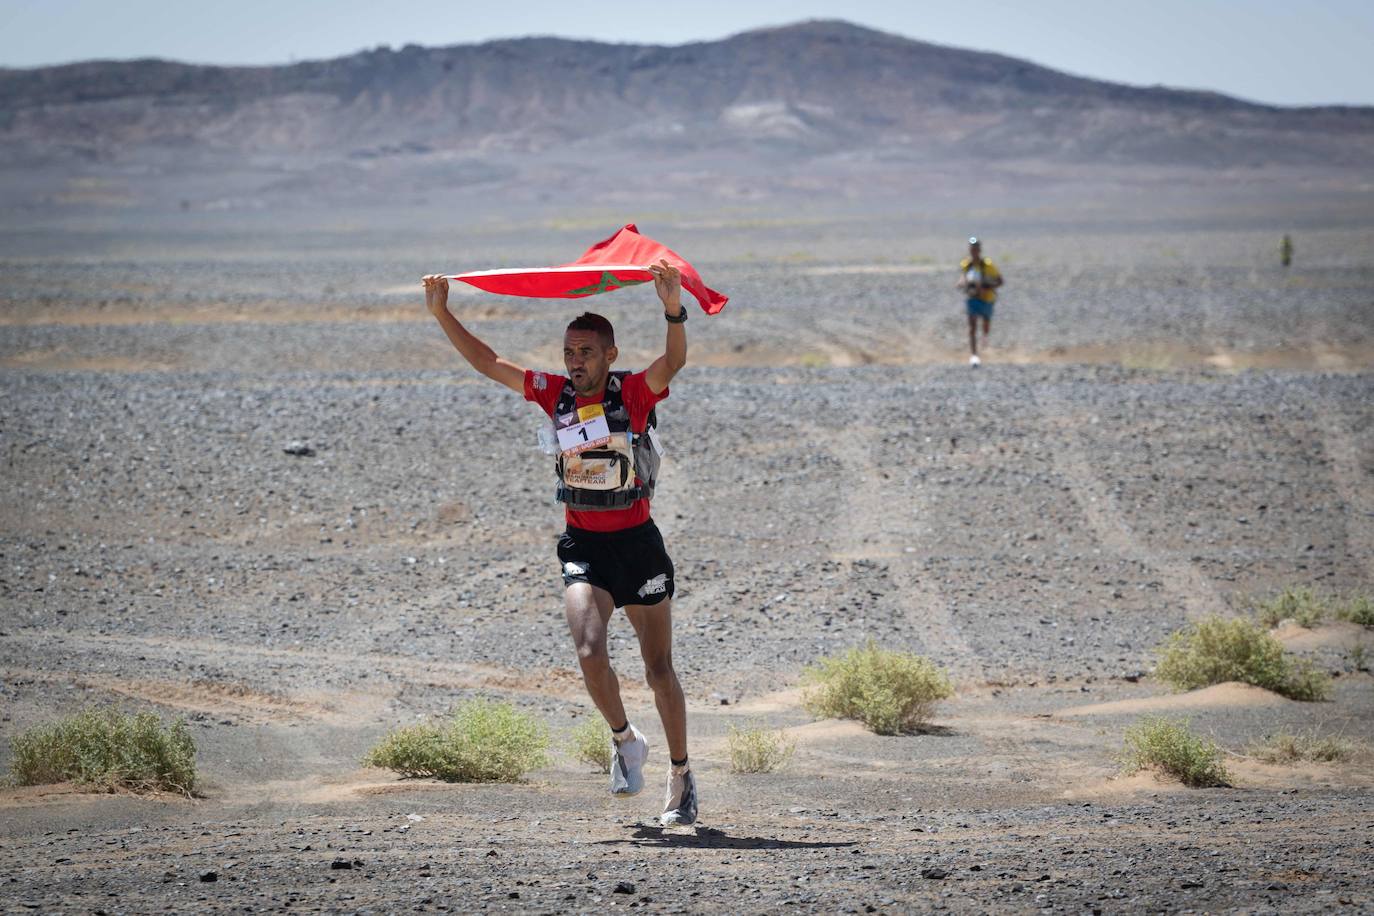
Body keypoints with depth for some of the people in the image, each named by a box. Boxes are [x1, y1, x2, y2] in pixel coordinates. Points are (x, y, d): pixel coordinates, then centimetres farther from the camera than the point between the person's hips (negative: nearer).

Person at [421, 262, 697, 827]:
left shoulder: (635, 393, -9)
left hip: (636, 544, -2)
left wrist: (674, 311, -45)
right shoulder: (555, 395, 2)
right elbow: (487, 363, 5)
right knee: (589, 653, -20)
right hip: (582, 546, 2)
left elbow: (673, 362, -28)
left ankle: (681, 779, 21)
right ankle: (624, 741, 7)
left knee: (659, 670, 7)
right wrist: (442, 314, -3)